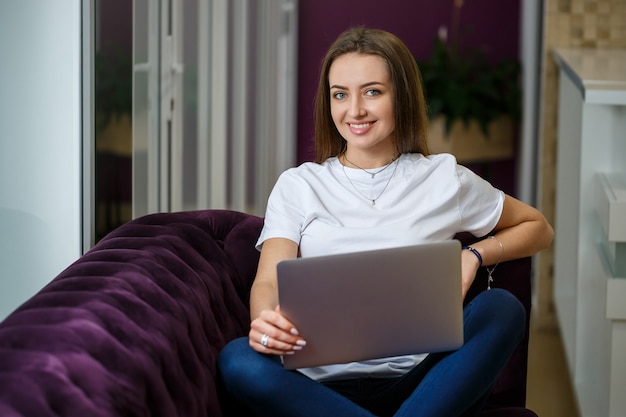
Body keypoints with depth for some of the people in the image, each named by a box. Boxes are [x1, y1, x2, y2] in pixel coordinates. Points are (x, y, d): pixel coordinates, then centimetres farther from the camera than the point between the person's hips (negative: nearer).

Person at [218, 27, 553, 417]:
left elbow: (538, 228, 27)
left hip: (420, 382, 1)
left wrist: (476, 255, 6)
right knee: (238, 359, -31)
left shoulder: (444, 179, 14)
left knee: (502, 307, -26)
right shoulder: (297, 186, 14)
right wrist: (266, 320, -24)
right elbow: (269, 281, 1)